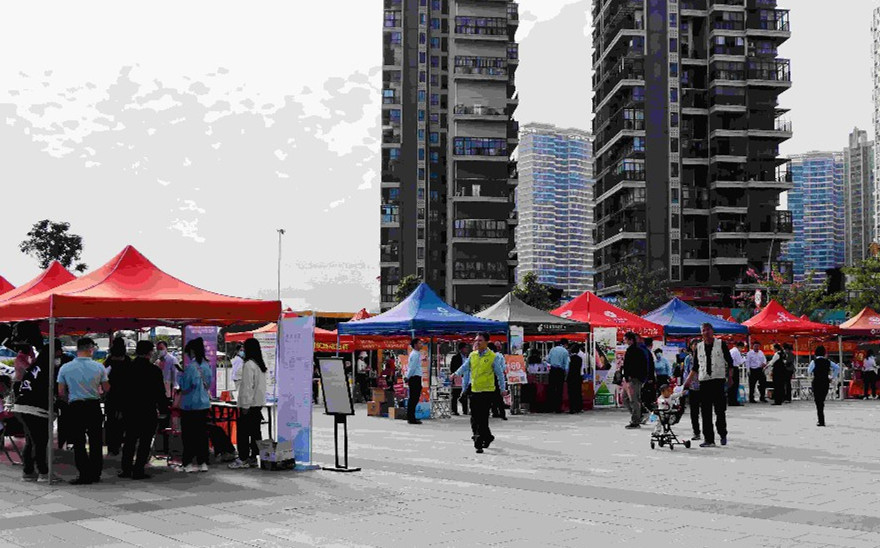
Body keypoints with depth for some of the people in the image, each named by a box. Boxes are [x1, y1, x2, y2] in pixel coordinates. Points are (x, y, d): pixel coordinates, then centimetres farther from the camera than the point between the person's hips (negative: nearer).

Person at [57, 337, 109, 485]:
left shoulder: (65, 368, -3)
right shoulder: (98, 367, -4)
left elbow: (61, 393, 0)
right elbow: (106, 389, 2)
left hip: (75, 407, -1)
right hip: (94, 406, 1)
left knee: (79, 443, 5)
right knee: (95, 441, 12)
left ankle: (85, 475, 1)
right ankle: (95, 474, 18)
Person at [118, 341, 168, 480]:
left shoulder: (126, 369, 1)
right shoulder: (154, 370, -11)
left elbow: (119, 390, 7)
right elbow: (160, 393, -8)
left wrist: (121, 408, 16)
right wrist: (163, 409, 3)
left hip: (129, 411, 4)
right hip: (148, 411, -4)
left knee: (129, 440, 16)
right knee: (145, 442, 3)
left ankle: (126, 469, 18)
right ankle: (138, 470, 2)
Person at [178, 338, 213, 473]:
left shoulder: (191, 367, -16)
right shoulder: (207, 366, 4)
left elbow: (184, 386, -13)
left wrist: (179, 375, 3)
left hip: (190, 405, -6)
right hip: (204, 404, 6)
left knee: (188, 434, 2)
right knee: (202, 432, 10)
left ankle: (188, 463, 3)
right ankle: (203, 462, 12)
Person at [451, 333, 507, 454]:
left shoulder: (493, 357, -4)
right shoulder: (472, 355, 10)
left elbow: (499, 373, 1)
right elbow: (465, 367, 11)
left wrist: (503, 388, 2)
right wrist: (457, 374, -5)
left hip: (487, 391, -6)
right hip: (474, 390, 6)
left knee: (482, 418, -9)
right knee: (474, 418, 9)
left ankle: (479, 443, -5)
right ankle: (488, 437, 29)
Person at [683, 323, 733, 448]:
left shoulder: (720, 344, 3)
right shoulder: (699, 346, 12)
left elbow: (729, 362, 5)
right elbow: (695, 367, 16)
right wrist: (689, 380, 9)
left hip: (718, 380, -3)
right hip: (703, 381, 3)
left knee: (720, 410, -1)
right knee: (705, 412, 1)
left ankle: (722, 434, 19)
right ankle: (708, 439, 4)